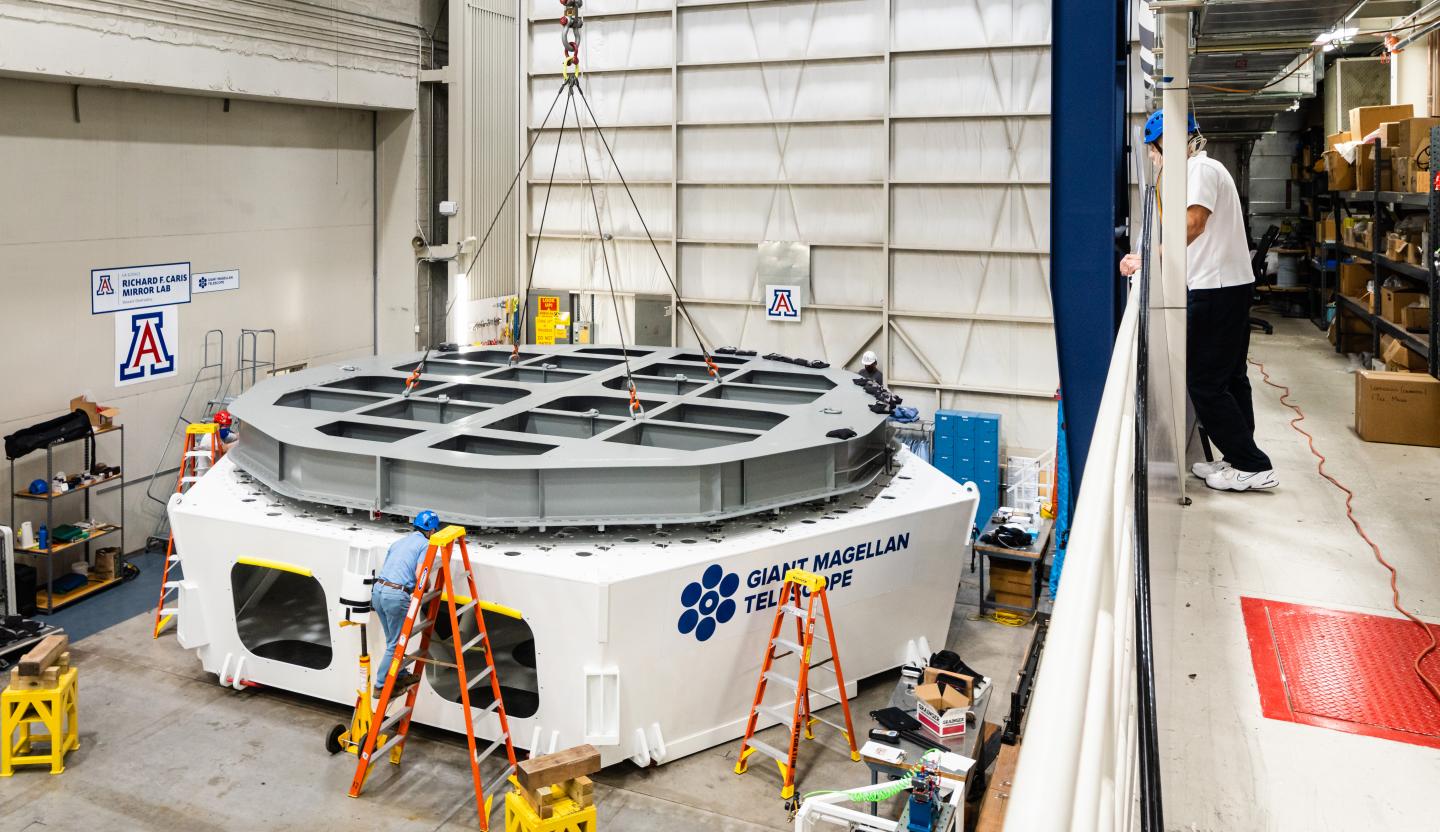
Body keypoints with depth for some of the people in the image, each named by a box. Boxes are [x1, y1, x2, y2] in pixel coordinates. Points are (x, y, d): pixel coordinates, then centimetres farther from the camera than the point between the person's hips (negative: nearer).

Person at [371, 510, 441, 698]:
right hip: (396, 596, -8)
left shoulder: (398, 542, 23)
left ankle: (400, 676, 34)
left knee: (393, 640, 22)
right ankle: (381, 686, 11)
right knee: (396, 643, 5)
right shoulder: (425, 545, 0)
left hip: (377, 590, 8)